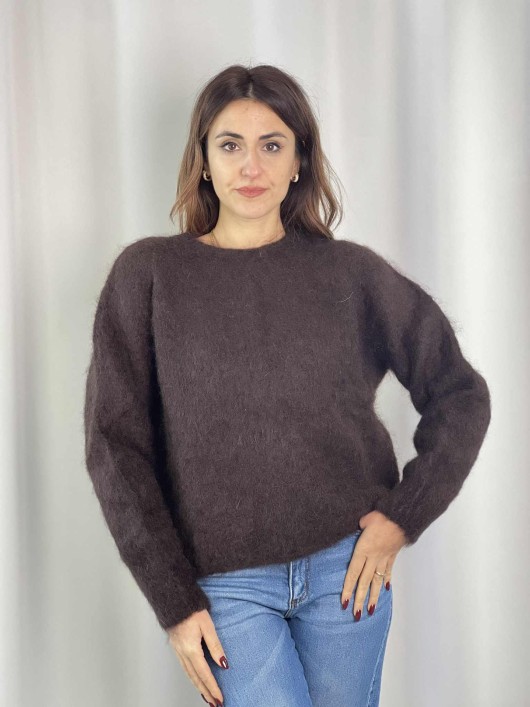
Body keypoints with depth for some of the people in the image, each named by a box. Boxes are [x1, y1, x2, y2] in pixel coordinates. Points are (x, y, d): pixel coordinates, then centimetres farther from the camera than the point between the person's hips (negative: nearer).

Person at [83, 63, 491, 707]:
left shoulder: (349, 272, 1)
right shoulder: (149, 273, -2)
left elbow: (460, 393, 7)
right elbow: (116, 445, -2)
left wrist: (404, 517, -3)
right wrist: (173, 602, -6)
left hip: (347, 562, 2)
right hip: (224, 581, -1)